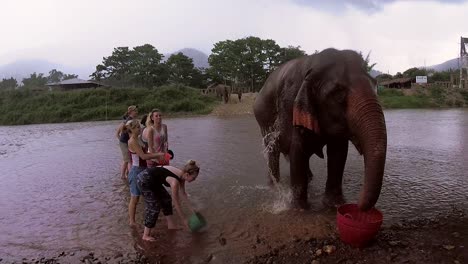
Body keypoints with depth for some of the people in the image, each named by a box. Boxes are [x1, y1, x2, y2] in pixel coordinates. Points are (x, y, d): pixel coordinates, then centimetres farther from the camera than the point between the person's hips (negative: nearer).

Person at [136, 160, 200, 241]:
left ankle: (171, 225, 28)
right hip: (144, 180, -10)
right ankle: (146, 235, 8)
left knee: (166, 199, 14)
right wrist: (184, 220, -10)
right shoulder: (175, 181, -29)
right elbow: (176, 204, -20)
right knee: (154, 207, -6)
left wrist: (192, 209, 15)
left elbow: (183, 193, 11)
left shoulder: (181, 175, -5)